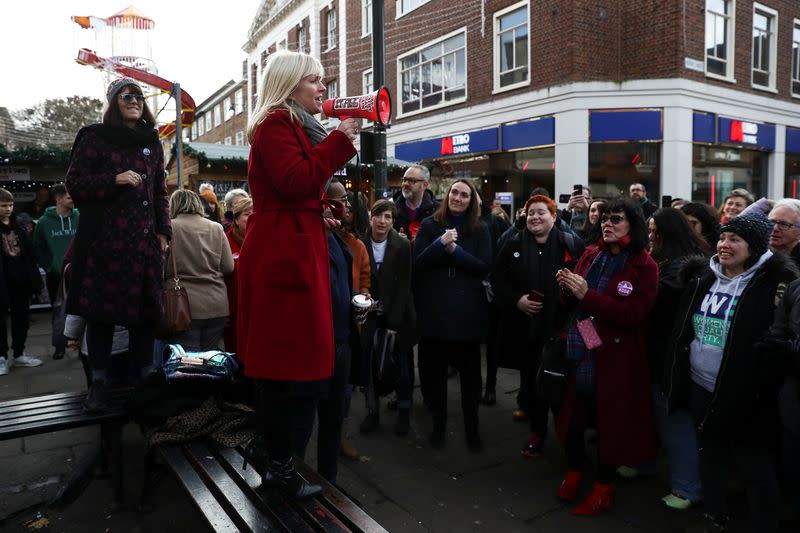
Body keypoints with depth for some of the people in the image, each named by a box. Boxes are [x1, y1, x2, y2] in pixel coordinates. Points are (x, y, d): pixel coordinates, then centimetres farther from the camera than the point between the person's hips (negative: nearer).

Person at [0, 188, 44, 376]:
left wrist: (34, 279, 6)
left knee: (22, 318, 12)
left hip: (21, 281, 5)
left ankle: (19, 354, 24)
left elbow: (28, 253, 10)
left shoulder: (18, 227, 11)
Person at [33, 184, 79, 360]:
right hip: (55, 276, 1)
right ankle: (60, 345, 21)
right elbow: (38, 247, 7)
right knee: (58, 311, 9)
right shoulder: (44, 222, -1)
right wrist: (48, 266, 0)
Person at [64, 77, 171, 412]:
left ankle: (146, 377, 14)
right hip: (104, 237, -3)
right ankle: (98, 382, 9)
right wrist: (114, 179, -14)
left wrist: (163, 231, 9)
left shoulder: (152, 143, 17)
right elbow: (75, 183, 0)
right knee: (102, 308, -1)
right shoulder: (95, 138, 5)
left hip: (144, 239, 4)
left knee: (145, 308, 4)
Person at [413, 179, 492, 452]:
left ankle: (472, 428, 22)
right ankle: (438, 424, 26)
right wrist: (440, 243, -19)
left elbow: (485, 267, -6)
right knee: (435, 370, 10)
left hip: (467, 311, 0)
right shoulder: (429, 225, 4)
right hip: (434, 309, 0)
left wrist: (455, 250, -15)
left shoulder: (480, 229, 4)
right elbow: (417, 263, -5)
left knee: (470, 372, 8)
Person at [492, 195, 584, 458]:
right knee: (530, 382, 10)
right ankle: (537, 430, 30)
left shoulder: (572, 244, -1)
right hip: (524, 328, 2)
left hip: (560, 327, -2)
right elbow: (498, 279, 5)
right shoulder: (514, 245, 5)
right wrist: (516, 300, -9)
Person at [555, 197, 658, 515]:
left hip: (615, 359, -4)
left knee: (609, 420, 8)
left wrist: (587, 294, -26)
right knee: (574, 415, 12)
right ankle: (574, 471, 36)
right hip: (579, 352, 5)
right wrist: (568, 289, -11)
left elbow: (632, 316, -20)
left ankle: (604, 487, 28)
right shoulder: (591, 255, 6)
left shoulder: (644, 267, -9)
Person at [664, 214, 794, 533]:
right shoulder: (705, 279, 6)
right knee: (710, 455, 19)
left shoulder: (775, 281, -12)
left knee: (753, 464, 8)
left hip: (744, 393, -6)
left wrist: (768, 384, -17)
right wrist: (674, 376, 12)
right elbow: (682, 329, 12)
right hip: (700, 387, 6)